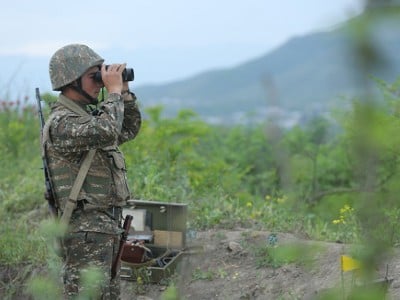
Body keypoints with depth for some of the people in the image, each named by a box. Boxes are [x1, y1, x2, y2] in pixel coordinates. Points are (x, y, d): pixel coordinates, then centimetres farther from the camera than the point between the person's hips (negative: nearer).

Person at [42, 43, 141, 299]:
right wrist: (114, 91, -19)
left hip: (108, 226, 10)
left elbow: (129, 130, 25)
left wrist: (124, 92, 11)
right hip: (86, 229, -10)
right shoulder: (61, 123, -16)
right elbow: (106, 133, -32)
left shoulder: (89, 115, 14)